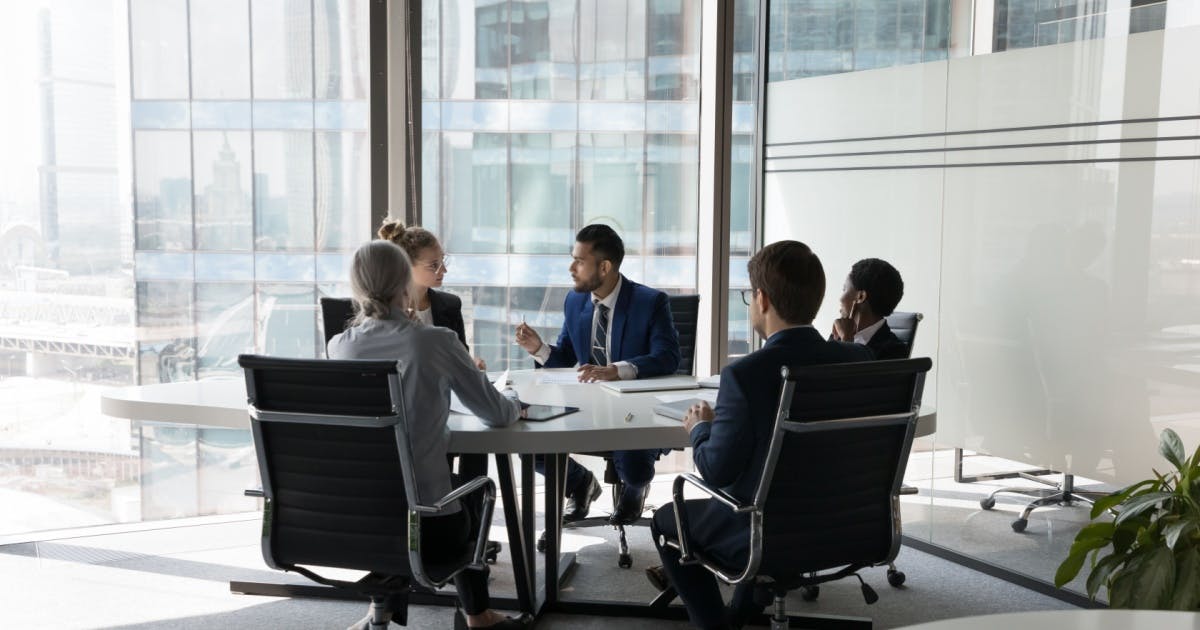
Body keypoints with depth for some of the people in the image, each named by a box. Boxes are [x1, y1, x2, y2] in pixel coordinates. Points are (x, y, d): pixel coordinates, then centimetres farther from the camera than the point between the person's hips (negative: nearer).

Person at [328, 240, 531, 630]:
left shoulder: (339, 347, -1)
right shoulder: (434, 341, -12)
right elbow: (496, 413, -1)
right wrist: (515, 405, 19)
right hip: (426, 527, -4)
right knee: (475, 489, 31)